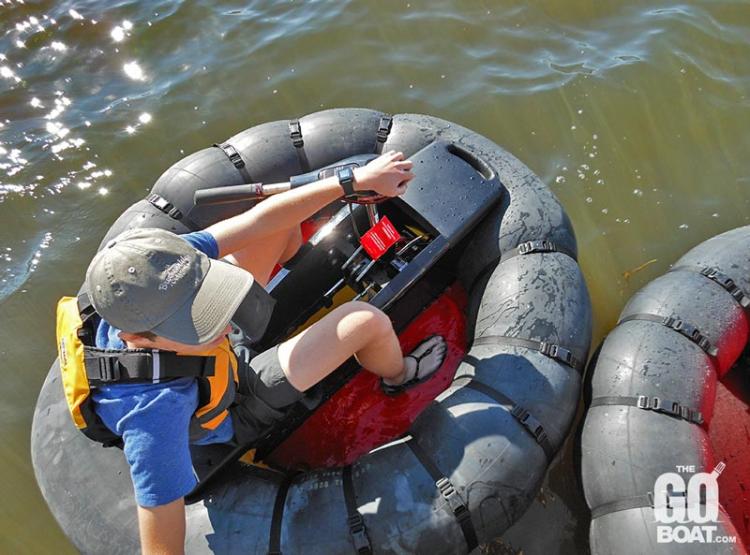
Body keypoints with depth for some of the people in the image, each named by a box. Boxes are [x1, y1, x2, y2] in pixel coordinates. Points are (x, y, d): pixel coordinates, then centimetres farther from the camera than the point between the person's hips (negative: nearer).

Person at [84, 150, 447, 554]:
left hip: (225, 358, 5)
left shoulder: (153, 279, -34)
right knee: (367, 321, -16)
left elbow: (261, 218, -27)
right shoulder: (154, 417, -46)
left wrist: (356, 180, -23)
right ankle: (399, 376, 22)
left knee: (281, 227, 0)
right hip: (237, 408, -4)